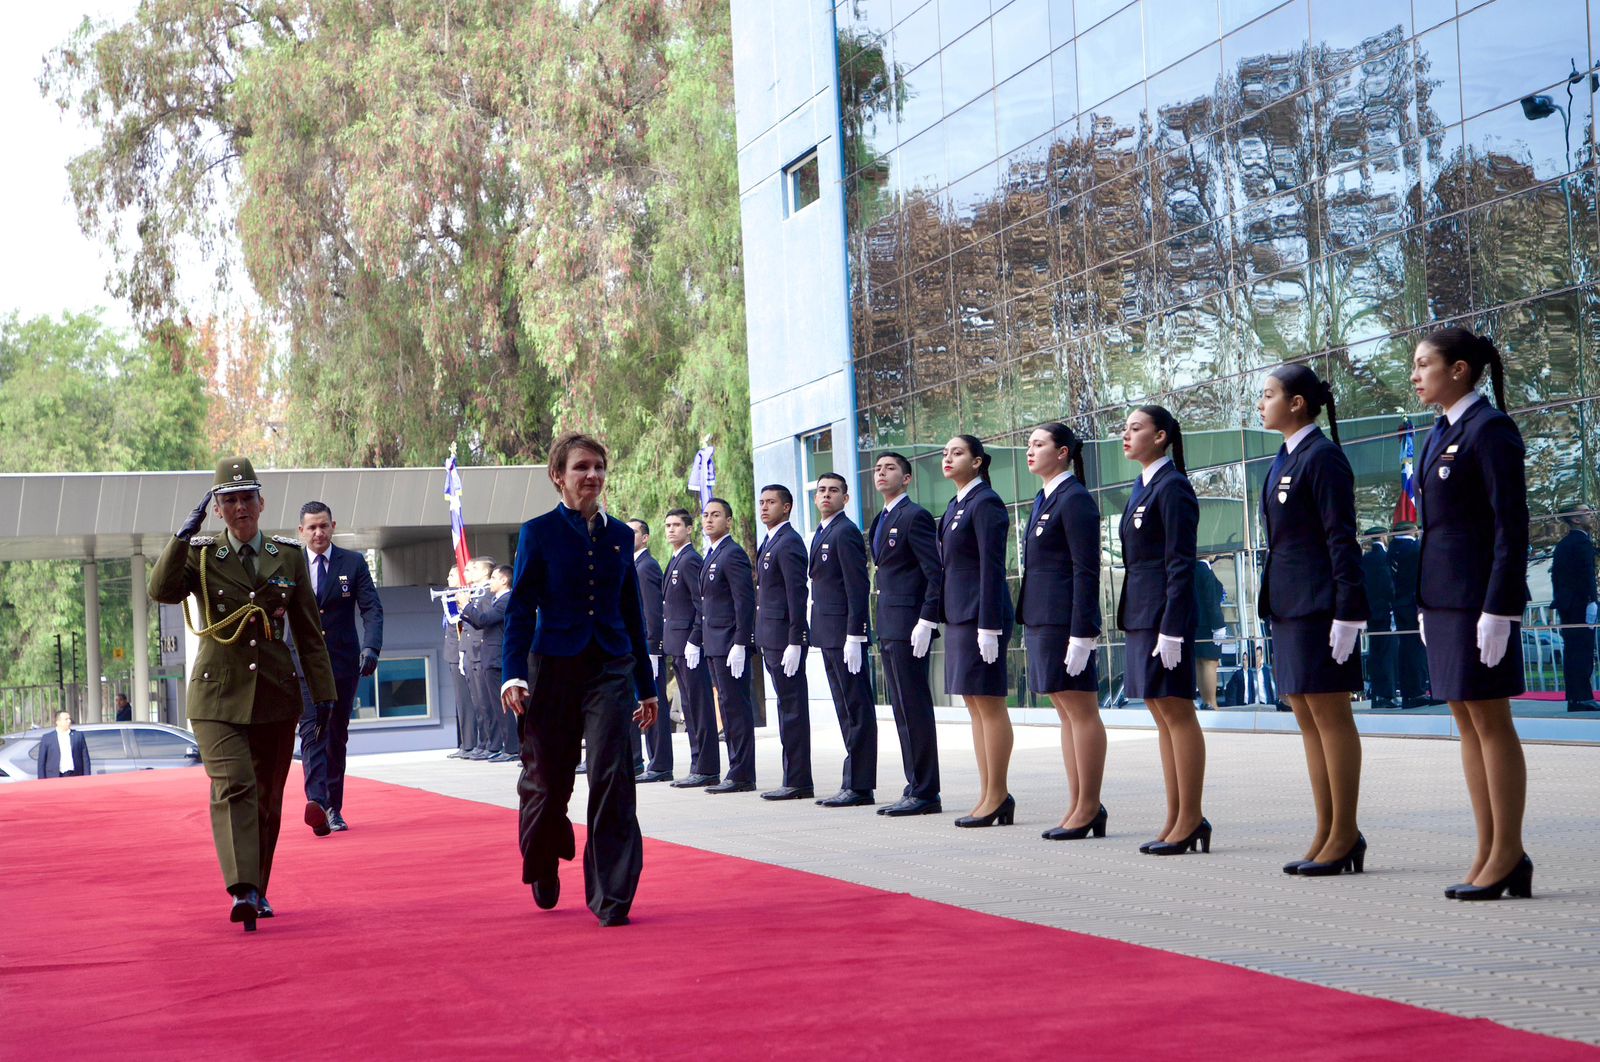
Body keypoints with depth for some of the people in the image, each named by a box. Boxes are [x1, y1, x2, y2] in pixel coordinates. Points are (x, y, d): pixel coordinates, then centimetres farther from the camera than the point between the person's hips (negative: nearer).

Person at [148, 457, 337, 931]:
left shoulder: (289, 555, 8)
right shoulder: (200, 555, 3)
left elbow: (308, 629, 10)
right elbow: (162, 591, -17)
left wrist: (323, 689, 8)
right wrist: (185, 534, -18)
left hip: (275, 694, 3)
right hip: (218, 694, -3)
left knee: (268, 797, 9)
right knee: (234, 786, -18)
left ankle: (258, 891, 23)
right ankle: (242, 892, -27)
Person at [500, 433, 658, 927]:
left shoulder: (620, 535, 10)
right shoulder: (539, 533, 0)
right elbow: (520, 607, -2)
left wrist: (646, 686, 17)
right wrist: (513, 675, -14)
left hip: (610, 668, 2)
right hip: (555, 667, -2)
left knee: (612, 778, -11)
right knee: (546, 780, 7)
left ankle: (612, 897, -6)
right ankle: (543, 869, 36)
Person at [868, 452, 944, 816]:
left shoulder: (915, 516, -9)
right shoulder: (881, 521, 19)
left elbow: (935, 573, -14)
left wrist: (926, 622, -21)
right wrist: (882, 626, 17)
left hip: (910, 626, -9)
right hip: (888, 628, 9)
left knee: (915, 709, -7)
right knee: (902, 711, 10)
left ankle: (925, 793, -3)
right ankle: (915, 787, 15)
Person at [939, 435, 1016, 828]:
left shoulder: (986, 503, -11)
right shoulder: (955, 506, 16)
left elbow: (992, 567, -16)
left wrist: (988, 625, -20)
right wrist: (939, 616, 17)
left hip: (981, 614, -10)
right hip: (959, 615, 10)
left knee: (989, 704, -5)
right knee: (975, 704, 10)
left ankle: (997, 796, -1)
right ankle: (989, 795, 14)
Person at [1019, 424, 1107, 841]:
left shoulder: (1075, 500, -11)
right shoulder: (1045, 499, 17)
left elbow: (1086, 571, -16)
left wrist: (1081, 634, -20)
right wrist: (1030, 624, 18)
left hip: (1065, 619, -10)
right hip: (1041, 619, 10)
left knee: (1081, 712, -4)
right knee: (1067, 712, 11)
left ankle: (1089, 808, 1)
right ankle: (1077, 806, 15)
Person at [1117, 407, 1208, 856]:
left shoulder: (1172, 487, -11)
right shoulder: (1143, 486, 17)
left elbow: (1181, 563, -16)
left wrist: (1172, 628, -20)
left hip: (1165, 611, -10)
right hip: (1141, 612, 10)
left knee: (1177, 711, -6)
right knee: (1162, 714, 10)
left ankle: (1190, 819, -1)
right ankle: (1177, 819, 14)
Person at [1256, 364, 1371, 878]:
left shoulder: (1322, 456, -11)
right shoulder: (1284, 460, 16)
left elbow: (1341, 538, -15)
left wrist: (1347, 613, -19)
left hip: (1318, 604, -9)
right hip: (1289, 604, 10)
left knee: (1330, 715, -4)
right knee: (1307, 718, 10)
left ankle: (1345, 836, 2)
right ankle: (1327, 833, 16)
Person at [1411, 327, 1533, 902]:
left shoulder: (1490, 428, -11)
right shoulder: (1442, 433, 15)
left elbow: (1512, 525, -15)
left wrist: (1499, 609, -19)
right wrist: (1425, 603, 17)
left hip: (1480, 595, -9)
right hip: (1443, 593, 9)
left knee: (1490, 719, -4)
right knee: (1466, 721, 9)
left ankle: (1508, 854, 2)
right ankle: (1489, 851, 14)